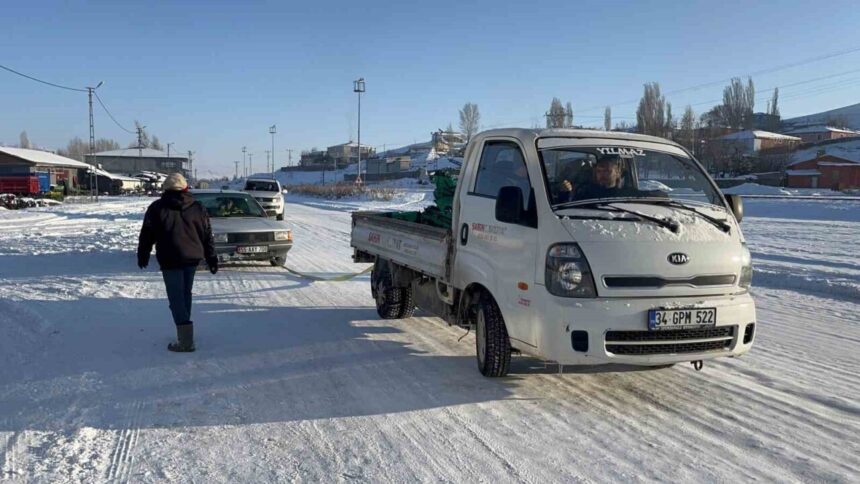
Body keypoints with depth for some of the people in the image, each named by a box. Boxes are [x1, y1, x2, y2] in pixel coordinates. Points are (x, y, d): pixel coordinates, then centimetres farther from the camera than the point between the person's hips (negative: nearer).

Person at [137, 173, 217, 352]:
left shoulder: (157, 208, -1)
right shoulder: (198, 208, 8)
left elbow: (147, 235, 2)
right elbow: (208, 237, 9)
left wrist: (142, 255, 14)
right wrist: (212, 259, 13)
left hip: (170, 260, -4)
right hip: (192, 258, 4)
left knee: (176, 298, -5)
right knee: (185, 294, 18)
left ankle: (185, 340, -14)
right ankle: (184, 331, 28)